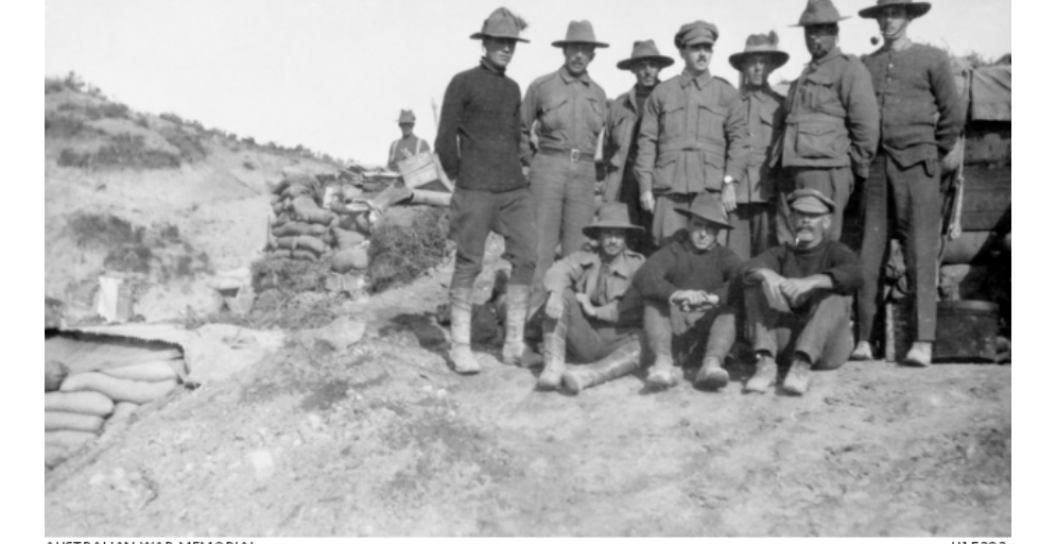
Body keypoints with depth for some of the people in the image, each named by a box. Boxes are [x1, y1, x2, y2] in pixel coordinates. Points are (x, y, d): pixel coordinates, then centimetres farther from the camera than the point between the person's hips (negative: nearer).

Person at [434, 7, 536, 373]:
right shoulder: (463, 83, -2)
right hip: (476, 190, -5)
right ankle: (460, 346, 5)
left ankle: (514, 344, 5)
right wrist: (461, 179, 3)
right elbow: (445, 141, -3)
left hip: (514, 188, 6)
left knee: (526, 258, -3)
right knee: (469, 264, -4)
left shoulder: (513, 89, 16)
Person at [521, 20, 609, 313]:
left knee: (577, 247, 3)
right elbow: (520, 129, 9)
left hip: (584, 172, 3)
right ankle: (533, 308, -1)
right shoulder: (541, 86, 2)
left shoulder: (598, 93, 12)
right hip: (549, 168, -3)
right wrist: (532, 162, 5)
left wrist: (587, 166, 14)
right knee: (541, 242, -5)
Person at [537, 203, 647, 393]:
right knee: (562, 294, -20)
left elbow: (635, 307, -12)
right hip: (584, 339, 1)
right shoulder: (586, 257, 6)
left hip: (617, 340, -1)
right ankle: (554, 366, -27)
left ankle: (584, 376, -46)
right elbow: (559, 270, -15)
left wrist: (595, 311, -14)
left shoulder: (637, 264, 1)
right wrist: (555, 295, -37)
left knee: (642, 345, -33)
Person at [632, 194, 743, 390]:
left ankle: (712, 362, -43)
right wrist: (675, 294, -31)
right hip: (674, 333, 0)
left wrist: (714, 297, -30)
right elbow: (643, 278, -13)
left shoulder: (725, 257, 10)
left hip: (709, 327, 0)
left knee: (731, 307, -23)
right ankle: (662, 360, -39)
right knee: (653, 302, -21)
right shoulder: (672, 252, 8)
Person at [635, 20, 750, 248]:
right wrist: (645, 186, 2)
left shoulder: (726, 93, 12)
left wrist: (730, 182, -6)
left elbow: (739, 139, 5)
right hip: (668, 189, 1)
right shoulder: (662, 92, 13)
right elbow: (647, 141, 10)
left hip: (711, 188, 0)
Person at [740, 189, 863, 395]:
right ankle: (766, 362, -30)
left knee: (835, 295, -26)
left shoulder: (836, 252, 6)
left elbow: (854, 275, -20)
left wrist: (811, 281, -38)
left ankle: (803, 364, -42)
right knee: (757, 284, -13)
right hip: (785, 338, 2)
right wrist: (768, 274, -34)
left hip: (827, 344, -2)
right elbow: (750, 268, -9)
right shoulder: (782, 253, 14)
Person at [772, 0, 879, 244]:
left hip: (826, 170, -8)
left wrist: (857, 167, -5)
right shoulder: (806, 74, 24)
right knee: (787, 244, 6)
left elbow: (867, 123, -9)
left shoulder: (848, 68, -2)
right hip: (793, 170, 8)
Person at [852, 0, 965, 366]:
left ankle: (923, 343, -9)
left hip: (917, 165, -3)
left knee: (920, 251, -7)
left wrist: (940, 154, 11)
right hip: (875, 165, 3)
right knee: (869, 251, -1)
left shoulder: (932, 59, 8)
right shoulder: (865, 65, 15)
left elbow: (953, 115, 8)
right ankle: (863, 339, 2)